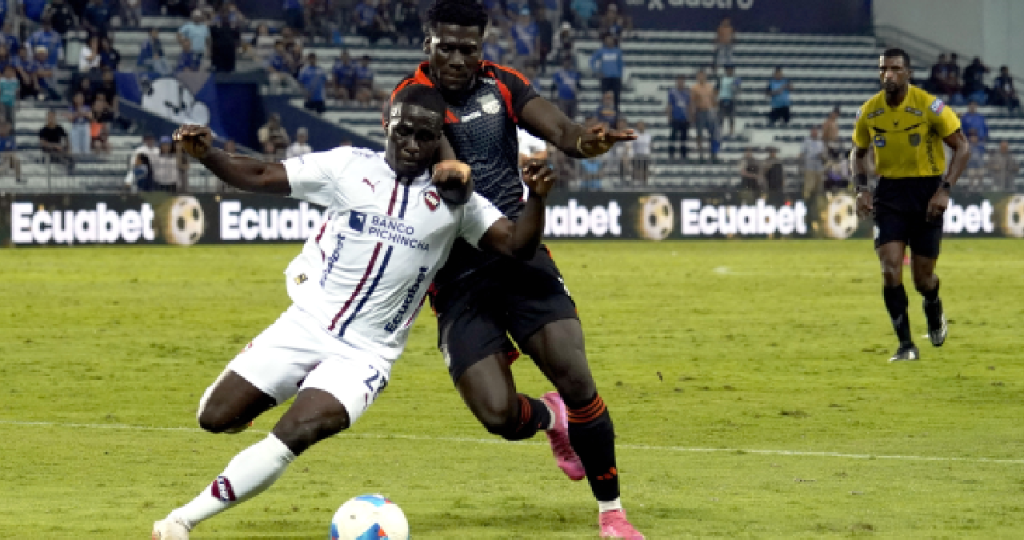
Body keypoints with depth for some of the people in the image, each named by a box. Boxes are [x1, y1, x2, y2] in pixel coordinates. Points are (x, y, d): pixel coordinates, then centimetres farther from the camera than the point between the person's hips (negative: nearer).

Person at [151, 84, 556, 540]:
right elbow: (260, 177, 0)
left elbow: (515, 247, -5)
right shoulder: (349, 167, 0)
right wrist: (207, 155, -17)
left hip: (365, 354, -2)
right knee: (216, 417, -1)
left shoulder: (454, 198, 1)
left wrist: (536, 198, -25)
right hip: (305, 326, 2)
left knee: (296, 433, -25)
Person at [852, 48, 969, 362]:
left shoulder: (929, 106, -14)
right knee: (890, 270, -14)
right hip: (889, 192, 2)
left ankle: (933, 309, 40)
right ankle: (906, 346, -4)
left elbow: (962, 148, -7)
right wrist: (861, 188, -2)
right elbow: (858, 152, 15)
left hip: (927, 192, -2)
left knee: (922, 278, 3)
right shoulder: (869, 112, -2)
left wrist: (945, 189, -17)